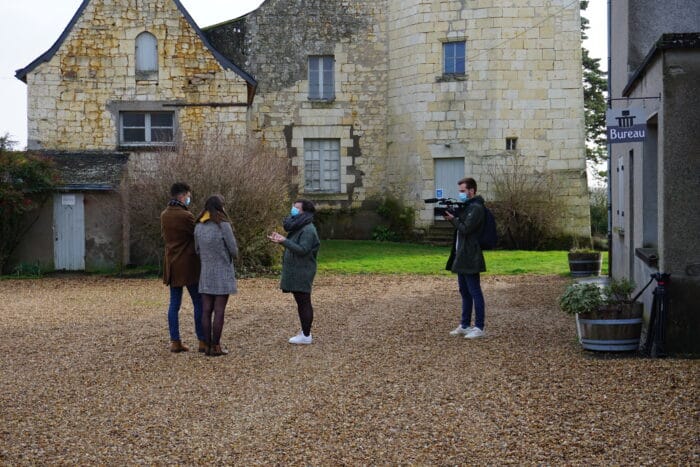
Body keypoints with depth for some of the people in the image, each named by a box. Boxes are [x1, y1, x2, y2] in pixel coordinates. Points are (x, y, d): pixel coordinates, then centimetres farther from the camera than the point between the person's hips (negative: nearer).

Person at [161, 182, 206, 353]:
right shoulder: (185, 216, -17)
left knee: (174, 304, 8)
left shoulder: (164, 215, 7)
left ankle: (175, 342, 8)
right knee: (199, 303, 2)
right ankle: (202, 341, 4)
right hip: (189, 265, -7)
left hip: (172, 266, 7)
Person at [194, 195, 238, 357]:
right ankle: (216, 347, 0)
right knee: (219, 311, -1)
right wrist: (233, 256, 14)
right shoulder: (223, 225, -13)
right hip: (222, 273, -5)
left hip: (206, 274, 5)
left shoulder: (198, 226, 3)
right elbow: (233, 249, -8)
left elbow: (197, 250, 11)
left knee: (206, 310, 6)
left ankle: (208, 346, 9)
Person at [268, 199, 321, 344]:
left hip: (302, 273, -10)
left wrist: (284, 241, -27)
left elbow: (302, 250, -25)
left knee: (304, 302, -5)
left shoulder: (308, 230, -16)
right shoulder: (299, 227, 16)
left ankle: (306, 335, -1)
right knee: (301, 302, 14)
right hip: (296, 272, 10)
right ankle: (305, 331, 22)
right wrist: (281, 240, 5)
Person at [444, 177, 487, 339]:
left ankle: (479, 328, -2)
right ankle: (465, 325, 21)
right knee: (464, 292, 14)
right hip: (461, 257, 10)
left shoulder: (476, 208, -13)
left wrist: (453, 219, -7)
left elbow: (465, 229, -19)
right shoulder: (466, 207, 17)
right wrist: (450, 216, -1)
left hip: (470, 258, -10)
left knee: (474, 292, -5)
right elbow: (460, 226, 14)